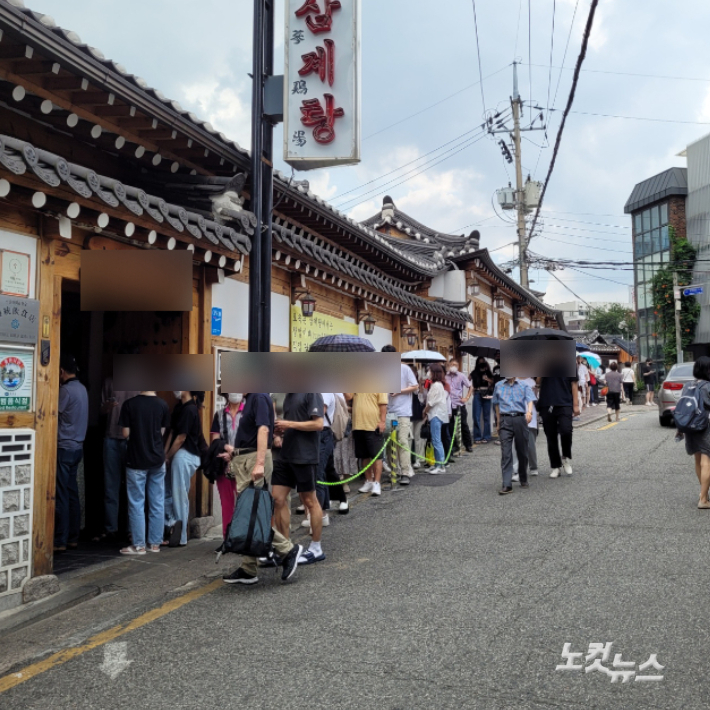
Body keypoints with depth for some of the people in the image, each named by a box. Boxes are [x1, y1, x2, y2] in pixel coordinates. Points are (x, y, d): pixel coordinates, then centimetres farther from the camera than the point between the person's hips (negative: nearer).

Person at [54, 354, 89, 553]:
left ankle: (60, 541, -1)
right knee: (72, 493, 11)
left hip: (64, 448, -8)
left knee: (61, 496, -4)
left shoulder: (66, 389, -15)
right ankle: (73, 537, 15)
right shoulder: (81, 388, 11)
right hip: (77, 447, 8)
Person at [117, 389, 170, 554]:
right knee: (157, 503, 9)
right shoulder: (162, 405, -2)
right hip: (157, 460, 3)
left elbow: (125, 433, -8)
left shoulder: (130, 404, -11)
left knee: (136, 503, 5)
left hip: (136, 460, -3)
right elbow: (162, 432, 4)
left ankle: (139, 545, 9)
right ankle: (155, 543, 16)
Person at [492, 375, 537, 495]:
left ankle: (523, 480, 28)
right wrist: (498, 423, 17)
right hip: (505, 420, 0)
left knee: (522, 452, 8)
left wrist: (529, 411, -27)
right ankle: (507, 485, -11)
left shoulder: (524, 386, 8)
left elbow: (530, 400, -6)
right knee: (505, 453, -8)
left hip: (520, 419, 0)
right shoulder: (498, 386, 14)